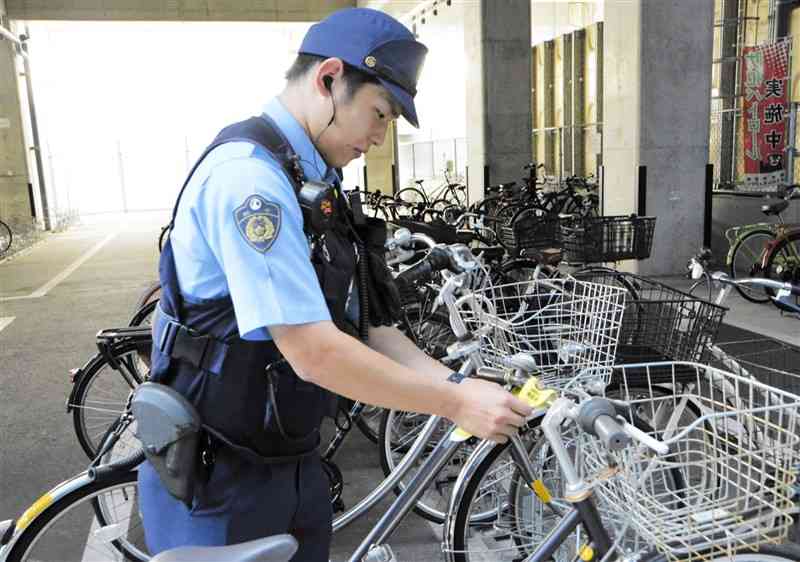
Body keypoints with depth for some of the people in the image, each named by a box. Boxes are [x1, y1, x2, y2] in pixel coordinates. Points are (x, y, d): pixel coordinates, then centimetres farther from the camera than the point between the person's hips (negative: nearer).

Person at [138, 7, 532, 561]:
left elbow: (363, 326, 4)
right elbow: (313, 351, -28)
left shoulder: (313, 184, 7)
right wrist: (455, 403, -20)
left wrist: (458, 384, -7)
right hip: (220, 480, -8)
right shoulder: (248, 173, -23)